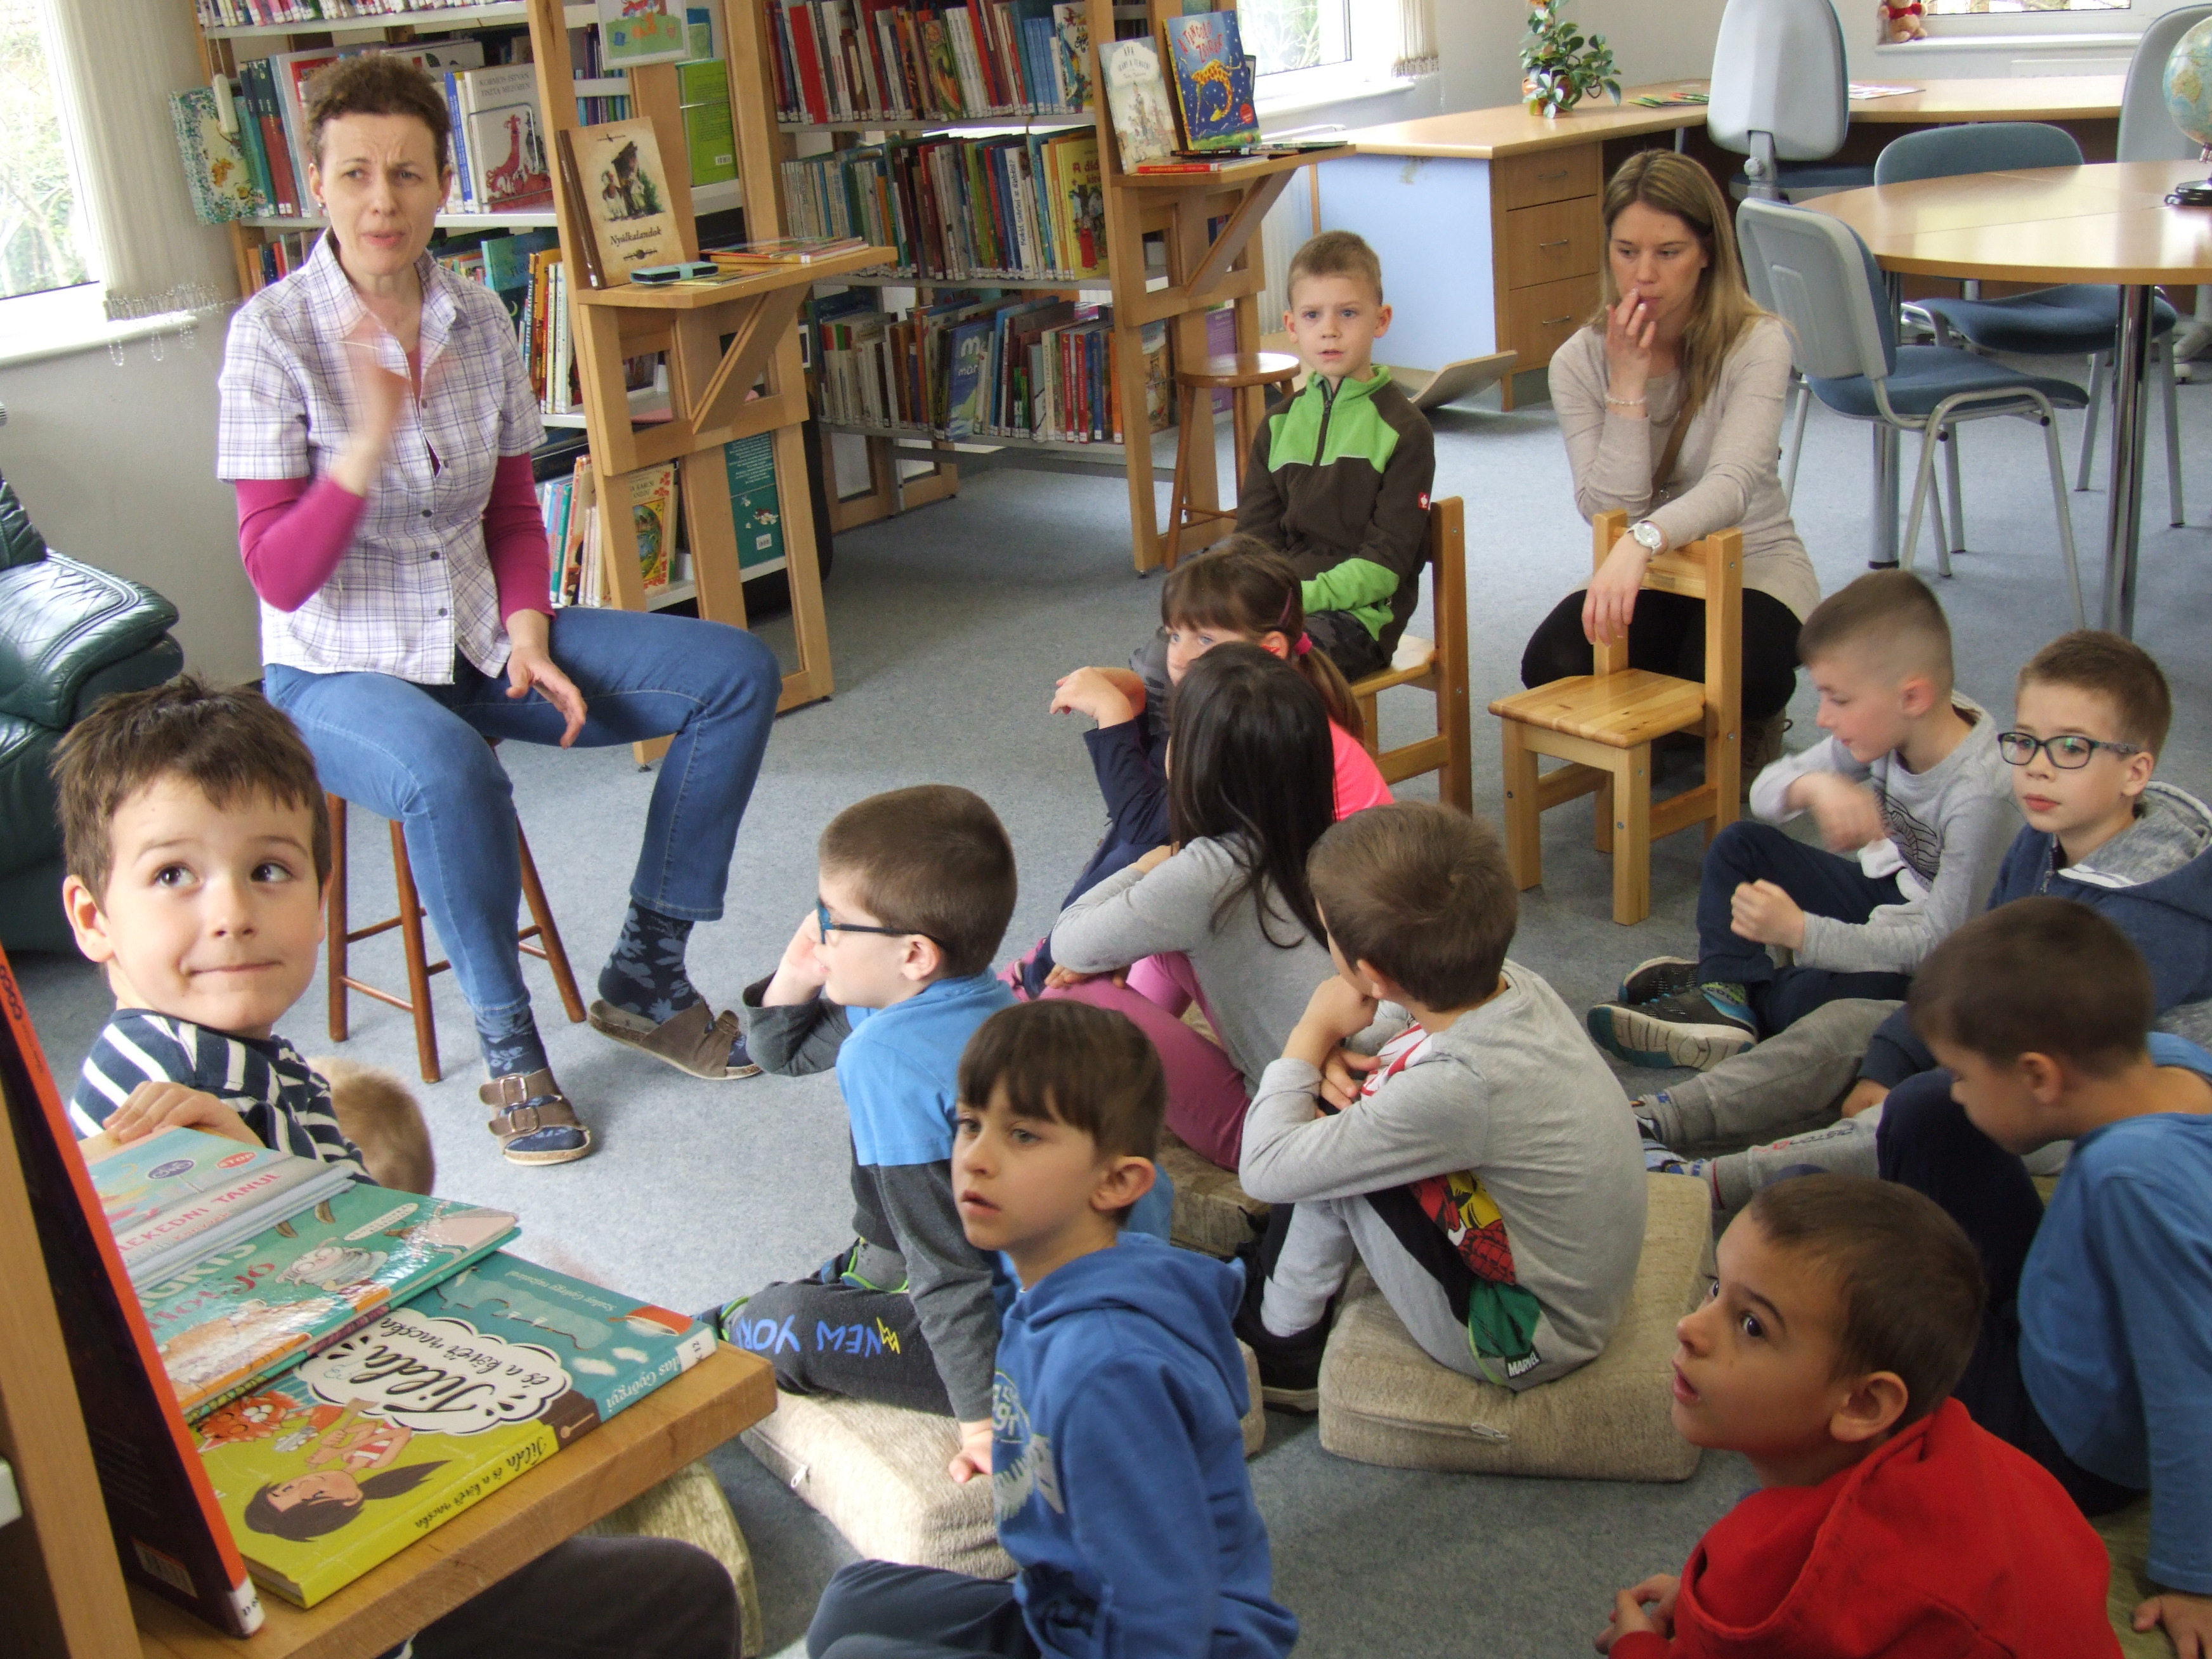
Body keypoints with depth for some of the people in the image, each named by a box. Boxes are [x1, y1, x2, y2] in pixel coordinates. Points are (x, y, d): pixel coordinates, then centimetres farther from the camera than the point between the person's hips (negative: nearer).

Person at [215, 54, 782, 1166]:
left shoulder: (481, 321, 0)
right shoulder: (274, 335, -14)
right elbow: (277, 576, -18)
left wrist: (527, 635, -8)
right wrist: (372, 437, -32)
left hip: (480, 642, 6)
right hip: (335, 669, -5)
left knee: (736, 673, -7)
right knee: (449, 773, -39)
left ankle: (645, 976, 1)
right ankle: (507, 1044, -13)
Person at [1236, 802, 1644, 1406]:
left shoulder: (1454, 1090, -35)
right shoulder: (1511, 982, -12)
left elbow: (1265, 1169, -26)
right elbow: (1399, 1015, 13)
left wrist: (1314, 1033, -13)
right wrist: (1337, 1046, -9)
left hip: (1526, 1345, -8)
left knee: (1326, 1143, -13)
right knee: (1341, 1115, 6)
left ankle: (1280, 1349, 8)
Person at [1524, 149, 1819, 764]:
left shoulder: (1757, 343, -16)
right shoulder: (1580, 361, -8)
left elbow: (1732, 485, -32)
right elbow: (1609, 512, -15)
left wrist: (1642, 542, -52)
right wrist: (1628, 384, -23)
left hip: (1752, 564, -2)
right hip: (1640, 573, 3)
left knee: (1735, 678, -34)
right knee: (1553, 666, -27)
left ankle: (1745, 731, 8)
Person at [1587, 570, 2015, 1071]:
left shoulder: (1978, 794, -32)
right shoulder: (1885, 728, -12)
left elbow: (1939, 943, -30)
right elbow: (1766, 790, -7)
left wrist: (1799, 930, -38)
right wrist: (1814, 785, -33)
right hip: (1878, 893, 8)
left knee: (1819, 995, -34)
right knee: (1739, 844, -2)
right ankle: (1724, 997, -18)